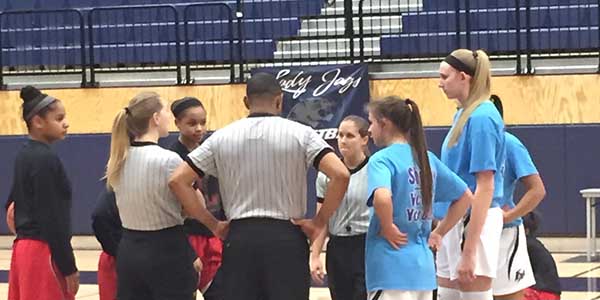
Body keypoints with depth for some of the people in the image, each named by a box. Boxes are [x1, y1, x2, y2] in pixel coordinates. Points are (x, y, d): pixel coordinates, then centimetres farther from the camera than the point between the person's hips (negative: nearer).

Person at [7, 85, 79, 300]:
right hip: (43, 252, -9)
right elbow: (52, 219, -18)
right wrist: (69, 267, -15)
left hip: (24, 248, 9)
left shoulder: (24, 156, 12)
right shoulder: (46, 159, -15)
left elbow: (13, 204, 18)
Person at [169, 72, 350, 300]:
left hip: (239, 238, 2)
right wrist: (319, 222, -4)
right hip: (286, 237, -2)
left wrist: (212, 224, 7)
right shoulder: (300, 134, -2)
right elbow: (340, 175, -13)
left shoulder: (222, 137, 6)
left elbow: (177, 181, 4)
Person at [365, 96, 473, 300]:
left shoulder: (382, 159, -10)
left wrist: (388, 227, -15)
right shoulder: (426, 158, 12)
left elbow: (382, 197, -31)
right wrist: (439, 232, 18)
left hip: (391, 269, -8)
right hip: (423, 266, 8)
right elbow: (465, 197, 20)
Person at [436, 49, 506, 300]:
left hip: (476, 221, -9)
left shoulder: (481, 117, -16)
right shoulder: (462, 115, 12)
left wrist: (469, 251, -22)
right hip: (454, 221, 9)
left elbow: (486, 187, -19)